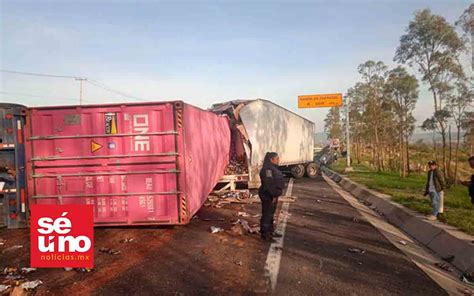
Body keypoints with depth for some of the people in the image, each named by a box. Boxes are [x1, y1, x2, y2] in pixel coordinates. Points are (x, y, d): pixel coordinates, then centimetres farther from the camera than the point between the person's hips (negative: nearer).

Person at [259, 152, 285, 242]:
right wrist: (273, 195, -23)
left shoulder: (273, 167, 14)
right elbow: (268, 184, -26)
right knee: (267, 214, -2)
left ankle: (271, 231, 32)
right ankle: (265, 234, 7)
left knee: (271, 214, 20)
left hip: (273, 195, 11)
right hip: (268, 196, -11)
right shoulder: (268, 169, -20)